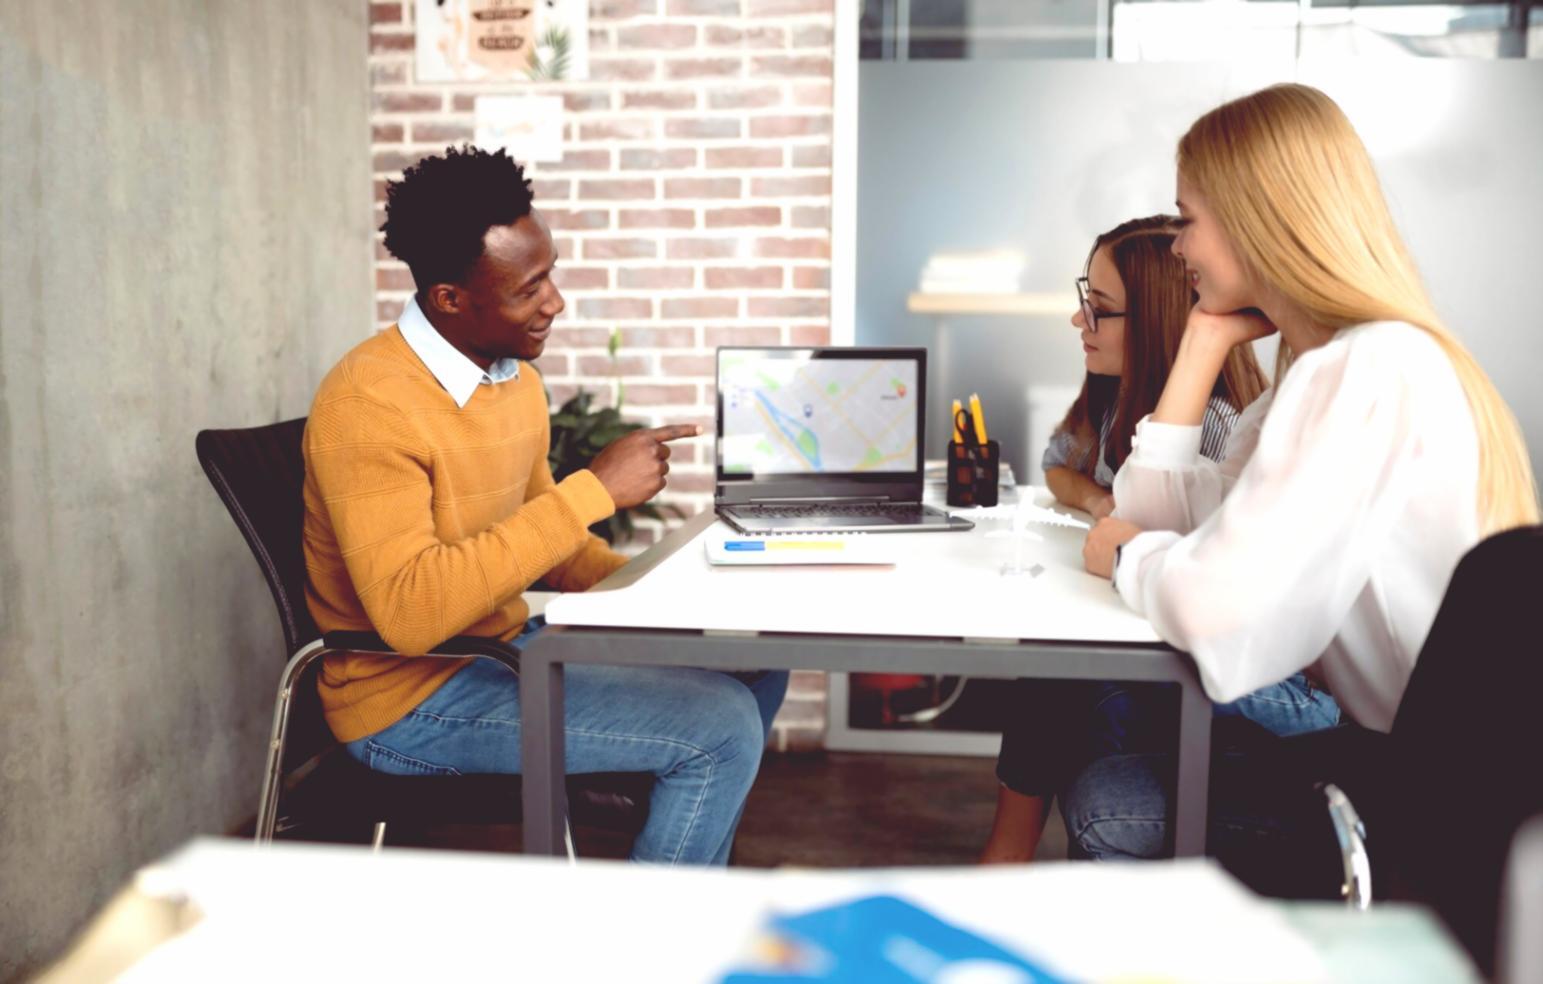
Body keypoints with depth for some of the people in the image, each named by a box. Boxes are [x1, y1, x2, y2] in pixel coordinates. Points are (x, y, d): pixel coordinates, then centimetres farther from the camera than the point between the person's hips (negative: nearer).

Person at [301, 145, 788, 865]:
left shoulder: (515, 376, 6)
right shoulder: (368, 405, -23)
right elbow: (409, 612, -34)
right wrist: (592, 491, -32)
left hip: (510, 642, 9)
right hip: (411, 702, -9)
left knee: (754, 666, 8)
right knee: (718, 726, -20)